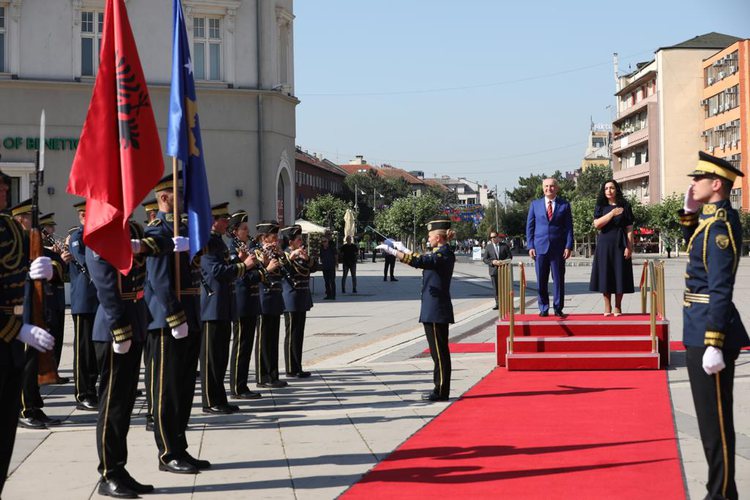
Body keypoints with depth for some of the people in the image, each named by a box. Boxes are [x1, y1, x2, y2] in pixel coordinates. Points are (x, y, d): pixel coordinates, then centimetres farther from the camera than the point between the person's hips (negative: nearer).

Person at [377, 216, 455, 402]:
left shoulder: (443, 254, -17)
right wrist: (402, 248, 36)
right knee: (439, 351, 13)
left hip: (436, 312, -10)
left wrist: (392, 251, -30)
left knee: (439, 352, -4)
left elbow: (419, 262, -31)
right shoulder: (443, 253, 13)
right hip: (436, 310, 10)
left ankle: (441, 392, 1)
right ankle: (440, 390, 20)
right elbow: (423, 260, 30)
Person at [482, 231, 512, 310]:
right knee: (496, 288, 1)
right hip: (494, 270, 1)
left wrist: (503, 262, -13)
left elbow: (510, 256, 5)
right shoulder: (488, 247, 7)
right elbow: (484, 259, 4)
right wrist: (492, 262, -13)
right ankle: (497, 304, 7)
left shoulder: (504, 245, 6)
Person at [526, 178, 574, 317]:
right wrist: (530, 246, 0)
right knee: (541, 280, 2)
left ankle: (558, 308, 9)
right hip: (540, 247, 1)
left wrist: (569, 246, -6)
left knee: (559, 280, 2)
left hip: (558, 248, -1)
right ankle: (543, 308, 10)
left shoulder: (564, 205, 6)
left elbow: (569, 227, 4)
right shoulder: (535, 204, 10)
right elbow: (530, 226, 9)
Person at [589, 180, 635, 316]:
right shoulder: (601, 207, 8)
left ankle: (618, 308, 7)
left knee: (619, 274, -1)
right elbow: (597, 224, -7)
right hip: (604, 245, 1)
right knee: (605, 275, 0)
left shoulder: (625, 206, 4)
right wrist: (612, 213, -14)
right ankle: (607, 308, 5)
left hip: (619, 244, -1)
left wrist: (629, 247, -8)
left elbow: (629, 229, 0)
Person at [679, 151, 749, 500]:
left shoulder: (720, 226, -18)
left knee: (715, 419, -2)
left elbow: (720, 291, -22)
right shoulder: (712, 219, 10)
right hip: (700, 331, 10)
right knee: (711, 417, 16)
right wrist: (689, 211, 15)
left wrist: (714, 343, -24)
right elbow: (694, 244, 33)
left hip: (710, 334, -10)